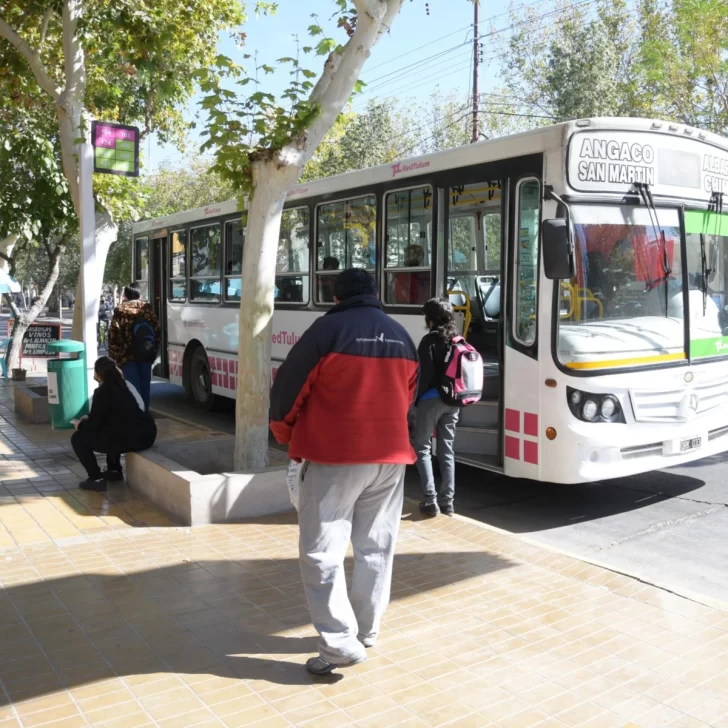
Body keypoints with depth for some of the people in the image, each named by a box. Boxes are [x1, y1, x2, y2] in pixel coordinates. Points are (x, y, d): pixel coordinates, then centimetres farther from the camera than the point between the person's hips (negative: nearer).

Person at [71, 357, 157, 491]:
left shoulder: (103, 391, -7)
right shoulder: (125, 384, 17)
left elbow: (95, 424, -2)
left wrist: (80, 424, 17)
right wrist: (88, 418, 30)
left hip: (129, 439, -9)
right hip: (147, 435, 9)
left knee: (78, 438, 5)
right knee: (108, 426, 37)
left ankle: (96, 479, 4)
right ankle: (114, 470, 35)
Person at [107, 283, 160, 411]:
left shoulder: (120, 312, -5)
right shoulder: (148, 310, 6)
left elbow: (114, 336, -7)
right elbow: (156, 332, 7)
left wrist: (114, 356, 0)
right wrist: (153, 353, 14)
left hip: (127, 355, -3)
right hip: (146, 355, 3)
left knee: (133, 386, -4)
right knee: (145, 384, 12)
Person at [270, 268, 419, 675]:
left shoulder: (329, 329, -8)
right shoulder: (402, 337, 10)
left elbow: (289, 385, -6)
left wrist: (285, 433, 10)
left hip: (334, 456, -6)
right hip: (390, 455, 6)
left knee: (322, 549, 0)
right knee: (377, 548, 14)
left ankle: (340, 643, -5)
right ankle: (367, 631, 24)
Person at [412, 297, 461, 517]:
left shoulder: (430, 340, -11)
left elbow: (426, 374, -15)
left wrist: (419, 397, -3)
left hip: (432, 399, -6)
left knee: (422, 447, 5)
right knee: (447, 450, 12)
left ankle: (430, 500, -2)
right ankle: (447, 501, 13)